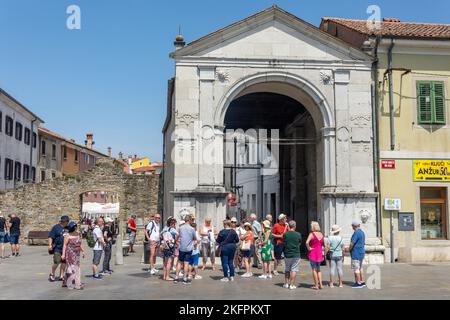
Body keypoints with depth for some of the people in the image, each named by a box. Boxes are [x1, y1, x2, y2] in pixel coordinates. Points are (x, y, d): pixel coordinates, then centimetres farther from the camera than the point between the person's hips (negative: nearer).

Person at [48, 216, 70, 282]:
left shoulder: (67, 228, 13)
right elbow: (50, 237, -7)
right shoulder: (56, 227, -4)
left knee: (64, 262, 5)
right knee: (57, 262, -9)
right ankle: (52, 274, 15)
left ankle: (61, 276, 15)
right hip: (57, 248, -6)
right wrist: (50, 245, -18)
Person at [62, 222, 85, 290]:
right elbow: (65, 245, -11)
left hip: (77, 254, 7)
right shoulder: (68, 236, -10)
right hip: (70, 254, -7)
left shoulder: (78, 234, 10)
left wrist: (83, 251, 17)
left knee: (77, 267, 10)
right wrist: (63, 254, -17)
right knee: (72, 267, -3)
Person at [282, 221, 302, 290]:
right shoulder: (298, 234, -8)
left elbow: (284, 243, 3)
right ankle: (292, 285, 1)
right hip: (296, 255, -2)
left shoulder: (285, 234, -7)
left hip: (287, 254, 2)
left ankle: (286, 283, 20)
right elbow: (300, 243, 6)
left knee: (287, 270, 16)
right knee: (294, 270, 2)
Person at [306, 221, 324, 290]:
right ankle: (320, 284, 14)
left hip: (313, 253, -5)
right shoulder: (321, 234, 6)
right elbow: (323, 243, 11)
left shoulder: (312, 234, -13)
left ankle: (316, 285, 5)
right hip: (319, 253, 6)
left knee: (314, 269, 3)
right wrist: (323, 252, 16)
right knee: (318, 269, 17)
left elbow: (307, 242, -27)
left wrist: (308, 248, -13)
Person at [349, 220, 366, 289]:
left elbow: (352, 243, -22)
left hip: (356, 253, -10)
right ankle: (362, 282, 19)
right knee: (360, 268, 16)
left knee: (356, 268, -4)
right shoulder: (362, 232, 12)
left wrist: (349, 249, -4)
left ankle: (358, 283, -3)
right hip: (362, 252, 10)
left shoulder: (356, 233, -17)